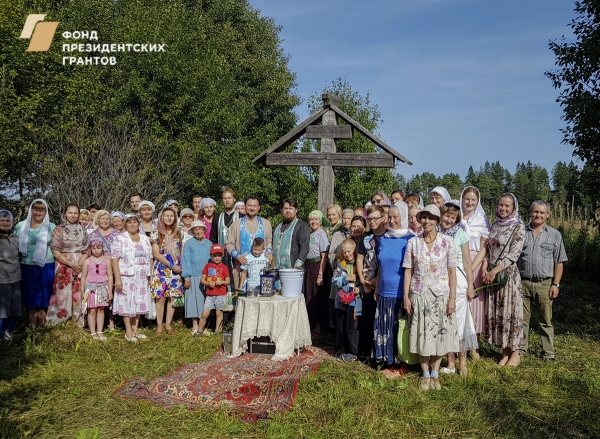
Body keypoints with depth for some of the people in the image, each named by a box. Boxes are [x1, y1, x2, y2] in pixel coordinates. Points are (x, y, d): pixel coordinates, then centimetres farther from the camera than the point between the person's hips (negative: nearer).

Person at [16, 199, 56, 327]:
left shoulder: (51, 227, 3)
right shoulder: (20, 226, 6)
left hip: (46, 268, -1)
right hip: (27, 267, 1)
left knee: (44, 298, 4)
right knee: (30, 298, 6)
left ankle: (42, 327, 15)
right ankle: (33, 327, 14)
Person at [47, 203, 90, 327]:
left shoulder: (82, 230, 9)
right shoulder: (59, 230, 0)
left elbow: (88, 249, 8)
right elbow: (55, 251, -5)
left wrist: (80, 263, -9)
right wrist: (71, 264, -12)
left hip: (80, 267, 2)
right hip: (64, 267, -2)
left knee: (78, 296, 4)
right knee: (63, 296, -3)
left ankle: (78, 324, 12)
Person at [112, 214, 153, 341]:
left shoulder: (145, 239, 11)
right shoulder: (120, 239, -3)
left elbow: (149, 258, 13)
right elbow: (115, 259, -9)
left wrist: (149, 276, 6)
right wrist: (117, 278, -17)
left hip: (141, 278, 4)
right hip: (126, 276, -4)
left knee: (139, 302, 8)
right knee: (127, 302, 0)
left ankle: (135, 329, 19)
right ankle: (128, 331, 7)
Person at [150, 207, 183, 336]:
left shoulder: (178, 233, 9)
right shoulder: (156, 234, -1)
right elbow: (156, 254, -7)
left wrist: (180, 265, 0)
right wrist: (171, 265, -12)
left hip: (176, 269, 3)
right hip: (161, 269, -3)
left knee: (172, 297, 3)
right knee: (160, 298, -3)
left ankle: (168, 324, 13)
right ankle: (159, 325, 7)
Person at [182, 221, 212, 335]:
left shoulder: (209, 244, 9)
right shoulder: (189, 244, -1)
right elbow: (185, 260, -4)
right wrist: (186, 277, -10)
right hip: (194, 277, -3)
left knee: (205, 301, 6)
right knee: (194, 300, 1)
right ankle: (195, 326, 7)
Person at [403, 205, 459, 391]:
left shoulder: (447, 242, -2)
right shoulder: (413, 242, 2)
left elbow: (452, 271, -2)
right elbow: (408, 270, 3)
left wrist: (452, 297, -6)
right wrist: (406, 296, -1)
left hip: (441, 294, -1)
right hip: (419, 295, 1)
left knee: (440, 333, 5)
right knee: (422, 334, 5)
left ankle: (435, 374, 21)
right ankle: (425, 374, 19)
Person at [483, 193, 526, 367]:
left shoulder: (518, 227, -5)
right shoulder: (495, 225, 12)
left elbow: (514, 254, -13)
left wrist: (494, 271, -19)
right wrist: (484, 268, -4)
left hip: (509, 273, -6)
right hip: (491, 275, 6)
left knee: (511, 311, 0)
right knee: (496, 311, 8)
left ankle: (515, 354, 11)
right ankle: (505, 351, 19)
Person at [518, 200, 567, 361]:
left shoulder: (554, 235, 6)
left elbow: (559, 262, 5)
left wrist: (555, 284, -3)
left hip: (544, 284, -1)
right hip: (522, 283, 1)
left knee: (546, 321, 6)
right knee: (521, 319, 6)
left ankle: (548, 353, 17)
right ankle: (520, 350, 16)